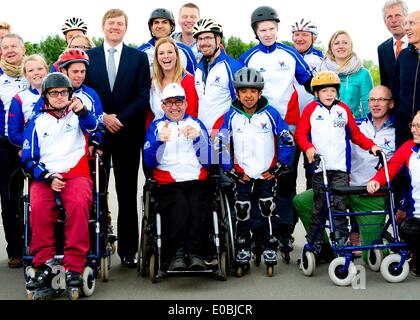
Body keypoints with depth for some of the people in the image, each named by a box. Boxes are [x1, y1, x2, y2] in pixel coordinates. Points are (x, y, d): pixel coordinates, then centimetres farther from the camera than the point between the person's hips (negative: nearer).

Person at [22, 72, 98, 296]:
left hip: (76, 174, -1)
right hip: (44, 177, 1)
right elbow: (28, 160, 11)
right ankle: (43, 265, -26)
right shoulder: (37, 122, 16)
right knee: (38, 206, -31)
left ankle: (74, 267, -30)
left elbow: (92, 126, -9)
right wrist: (48, 177, -7)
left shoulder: (77, 115, 15)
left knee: (79, 204, -33)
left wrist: (82, 111, -31)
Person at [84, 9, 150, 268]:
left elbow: (143, 97, 0)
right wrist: (102, 117, -10)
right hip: (96, 133, 0)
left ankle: (128, 250, 11)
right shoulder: (87, 57, 9)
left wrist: (119, 119, -11)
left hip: (128, 135, 0)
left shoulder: (139, 58, 7)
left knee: (128, 195, 5)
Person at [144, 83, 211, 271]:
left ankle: (195, 253, -35)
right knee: (179, 204, -33)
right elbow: (149, 162, 4)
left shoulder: (196, 124, 22)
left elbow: (207, 161, 11)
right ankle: (176, 254, -37)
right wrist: (159, 140, -14)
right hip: (167, 184, -1)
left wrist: (198, 137, -6)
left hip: (196, 181, 1)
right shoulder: (156, 126, 19)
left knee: (198, 205, -31)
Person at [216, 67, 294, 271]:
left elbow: (287, 141, 0)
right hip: (242, 175, 1)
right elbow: (221, 145, 1)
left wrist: (277, 168, -3)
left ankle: (270, 247, 11)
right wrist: (232, 171, -3)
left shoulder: (271, 114, -5)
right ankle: (243, 249, 13)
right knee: (242, 210, -2)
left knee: (267, 209, -4)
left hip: (267, 174, -1)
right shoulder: (231, 116, -4)